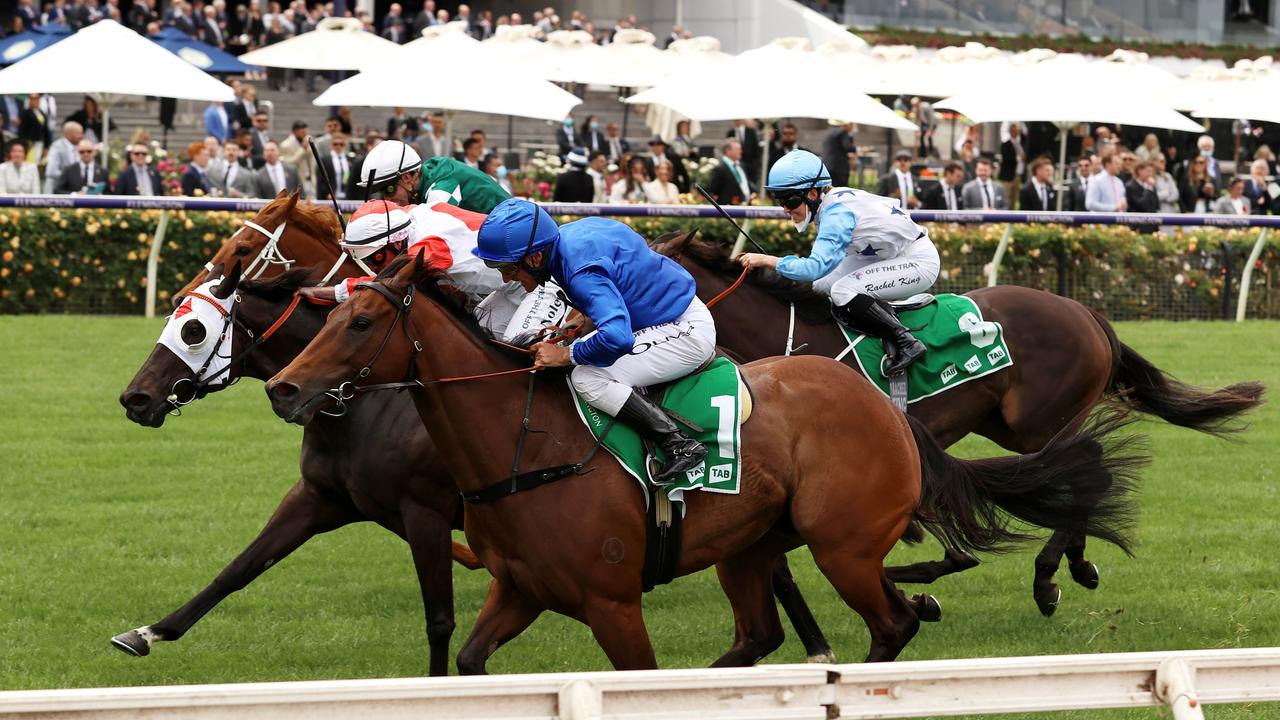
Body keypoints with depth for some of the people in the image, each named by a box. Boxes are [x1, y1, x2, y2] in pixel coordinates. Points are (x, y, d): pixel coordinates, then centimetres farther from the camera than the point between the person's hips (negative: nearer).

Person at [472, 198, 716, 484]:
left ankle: (680, 446, -20)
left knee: (587, 378, -22)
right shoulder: (567, 236, -1)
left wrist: (565, 354, -27)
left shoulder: (582, 270, -31)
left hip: (687, 331, -10)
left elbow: (617, 337, -43)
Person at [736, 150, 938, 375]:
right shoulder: (833, 200, -1)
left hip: (920, 261, -10)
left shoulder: (837, 212, -28)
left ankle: (906, 342, -15)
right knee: (823, 286, 5)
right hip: (888, 256, 10)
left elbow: (817, 266, -38)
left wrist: (767, 260, -34)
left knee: (842, 292, -25)